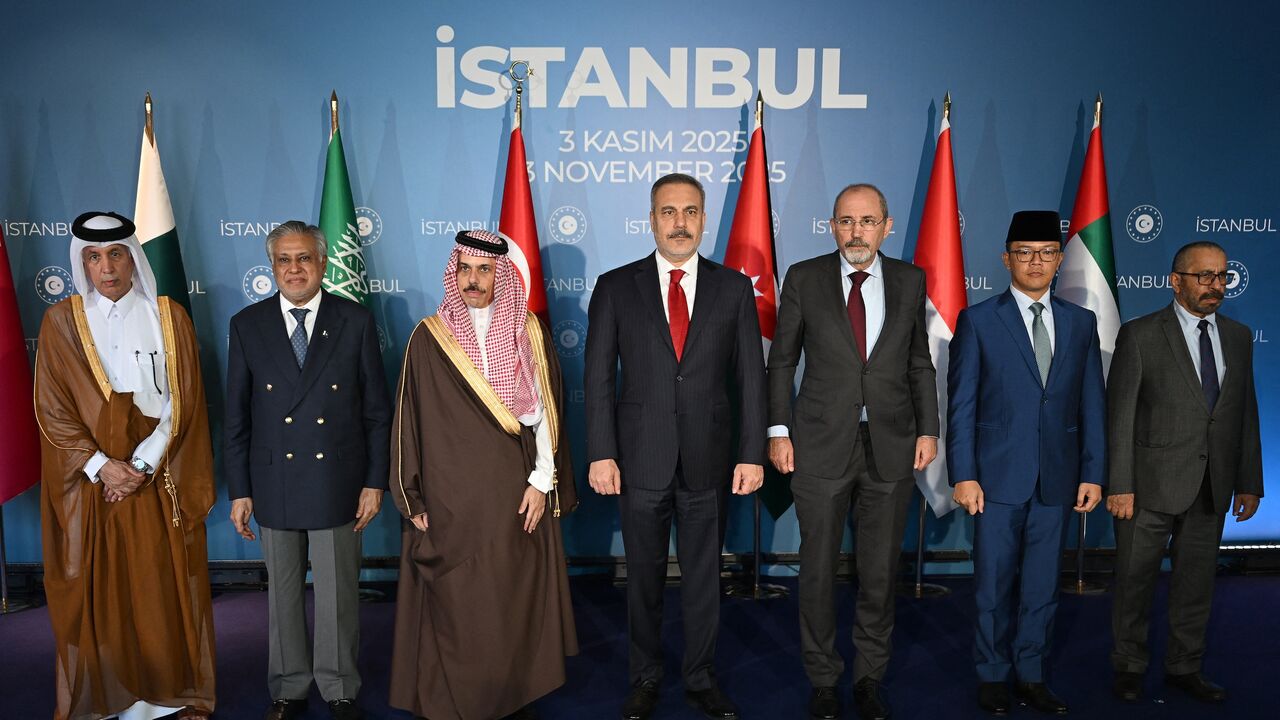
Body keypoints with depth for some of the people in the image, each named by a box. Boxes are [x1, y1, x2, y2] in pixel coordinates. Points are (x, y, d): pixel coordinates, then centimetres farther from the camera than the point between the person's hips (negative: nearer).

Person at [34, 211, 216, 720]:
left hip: (158, 481, 0)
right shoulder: (61, 321, 2)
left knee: (163, 587, 5)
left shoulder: (169, 316, 1)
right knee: (96, 591, 5)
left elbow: (183, 401, -2)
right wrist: (101, 465, -13)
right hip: (89, 481, 0)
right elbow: (52, 409, -2)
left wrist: (144, 464, -12)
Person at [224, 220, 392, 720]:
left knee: (338, 593, 8)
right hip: (273, 485, 2)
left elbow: (377, 410, 0)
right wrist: (239, 490, 2)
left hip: (337, 482, -1)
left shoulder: (355, 321, -2)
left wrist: (375, 482, -3)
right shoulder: (248, 325, 2)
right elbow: (236, 417, 4)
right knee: (282, 594, 14)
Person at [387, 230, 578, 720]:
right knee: (457, 608, 4)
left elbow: (547, 411, 2)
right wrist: (412, 500, -1)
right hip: (451, 500, -1)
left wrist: (542, 481, -4)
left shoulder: (529, 333, 3)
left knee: (517, 603, 8)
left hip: (517, 494, 1)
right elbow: (410, 420, 1)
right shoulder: (429, 338, 0)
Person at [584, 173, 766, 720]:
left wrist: (752, 453, -2)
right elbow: (598, 377, -1)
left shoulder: (734, 288, 3)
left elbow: (750, 377, 2)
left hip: (709, 458, 1)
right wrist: (601, 454, -7)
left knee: (704, 573, 12)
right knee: (643, 574, 12)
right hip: (641, 458, 0)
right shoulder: (616, 287, 1)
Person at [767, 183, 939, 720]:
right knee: (818, 567, 7)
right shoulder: (804, 278, 0)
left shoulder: (909, 280, 5)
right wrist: (779, 431, -3)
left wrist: (928, 429, 4)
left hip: (891, 445, 2)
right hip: (821, 444, -1)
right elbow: (781, 360, 3)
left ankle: (870, 677, 28)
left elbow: (920, 363, 10)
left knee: (881, 570, 10)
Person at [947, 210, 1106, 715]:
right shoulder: (978, 320, -2)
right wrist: (963, 475, -9)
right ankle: (993, 676, 23)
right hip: (998, 477, -3)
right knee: (994, 584, 7)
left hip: (1056, 478, 3)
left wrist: (1093, 474, 3)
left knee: (1042, 585, 11)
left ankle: (1032, 676, 26)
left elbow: (1092, 405, 8)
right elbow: (961, 405, -4)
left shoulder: (1081, 323, 8)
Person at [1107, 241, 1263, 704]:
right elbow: (1120, 415, -9)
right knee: (1135, 580, 7)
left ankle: (1184, 667, 30)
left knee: (1197, 581, 14)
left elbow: (1246, 415, 11)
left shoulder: (1239, 337, 9)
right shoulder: (1140, 335, -7)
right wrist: (1120, 485, -13)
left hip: (1212, 488, 5)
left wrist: (1249, 482, 9)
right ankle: (1129, 667, 24)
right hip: (1153, 484, -4)